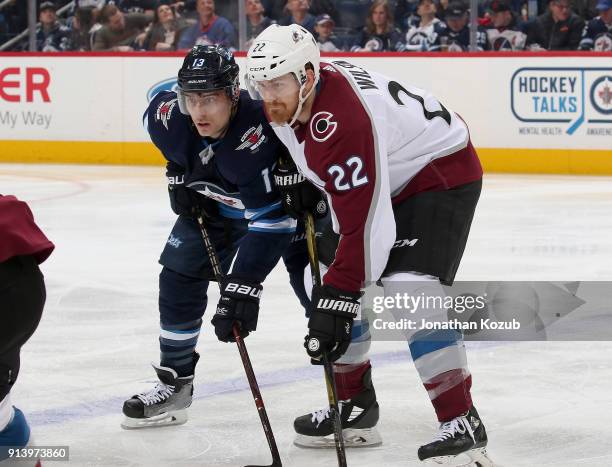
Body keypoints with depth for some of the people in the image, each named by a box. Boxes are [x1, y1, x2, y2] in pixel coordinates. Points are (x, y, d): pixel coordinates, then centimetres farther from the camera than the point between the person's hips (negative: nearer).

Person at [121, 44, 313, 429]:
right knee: (179, 278, 4)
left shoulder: (258, 135, -44)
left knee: (311, 281, -18)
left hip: (283, 199, -6)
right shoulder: (169, 114, -27)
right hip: (212, 203, 6)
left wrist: (242, 286, -48)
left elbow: (267, 223, -44)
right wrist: (178, 175, 0)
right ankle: (174, 383, 18)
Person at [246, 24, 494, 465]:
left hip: (441, 170, -10)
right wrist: (297, 175, 15)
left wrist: (335, 301, -37)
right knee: (335, 278, 6)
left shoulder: (343, 123, -36)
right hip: (378, 179, 10)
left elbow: (363, 227, -37)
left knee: (410, 291, -26)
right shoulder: (293, 96, -9)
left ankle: (463, 424, -23)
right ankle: (355, 407, 18)